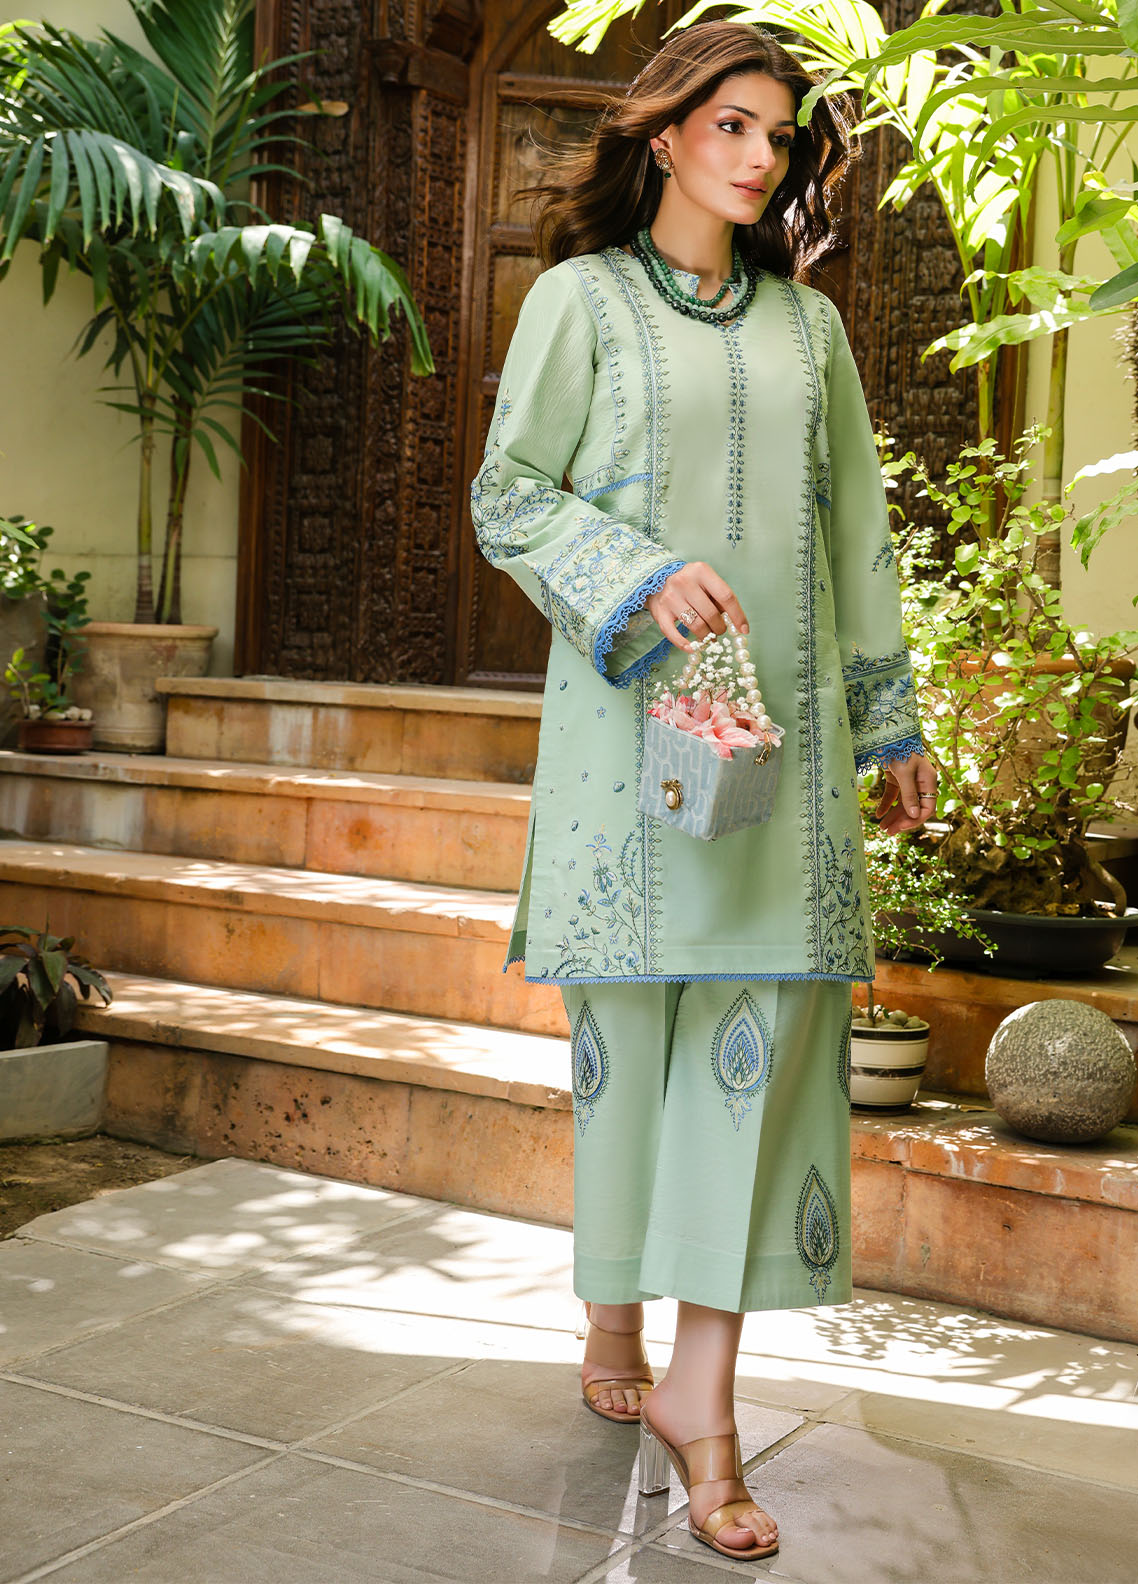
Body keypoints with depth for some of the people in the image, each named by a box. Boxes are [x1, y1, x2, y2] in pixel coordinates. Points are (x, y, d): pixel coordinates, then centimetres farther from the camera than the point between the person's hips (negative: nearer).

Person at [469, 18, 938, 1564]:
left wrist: (889, 716, 15)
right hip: (631, 700, -3)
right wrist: (644, 577, -16)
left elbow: (855, 529, 18)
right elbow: (507, 493, 0)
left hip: (783, 716, 3)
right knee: (633, 1010, 1)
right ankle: (613, 1332, 20)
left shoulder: (809, 323, 16)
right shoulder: (580, 297, 5)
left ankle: (701, 1393, -1)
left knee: (771, 1017, -5)